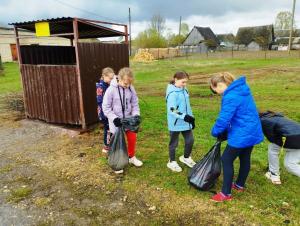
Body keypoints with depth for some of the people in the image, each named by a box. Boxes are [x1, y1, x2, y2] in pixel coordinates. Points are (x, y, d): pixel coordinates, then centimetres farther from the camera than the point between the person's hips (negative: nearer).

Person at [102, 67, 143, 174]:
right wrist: (114, 118, -24)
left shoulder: (131, 88, -8)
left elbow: (135, 104, 2)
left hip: (128, 119, 4)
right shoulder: (111, 89, -18)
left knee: (132, 138, 15)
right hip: (116, 121, -4)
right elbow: (106, 107, -13)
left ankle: (131, 157, 41)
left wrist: (136, 115, -13)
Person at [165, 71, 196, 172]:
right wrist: (184, 116, -31)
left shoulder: (184, 90, 5)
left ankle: (186, 158, 40)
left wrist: (191, 118, 17)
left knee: (190, 140, 15)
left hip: (186, 122, 8)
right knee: (174, 143, 9)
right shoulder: (172, 93, -20)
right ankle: (172, 162, 30)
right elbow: (172, 110, -25)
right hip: (176, 123, -7)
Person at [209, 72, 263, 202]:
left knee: (226, 160, 2)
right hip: (252, 132, 10)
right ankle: (240, 185, 42)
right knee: (245, 158, 22)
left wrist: (215, 132, -5)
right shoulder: (242, 89, 7)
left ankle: (226, 194, 12)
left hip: (241, 135, -10)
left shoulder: (230, 97, -25)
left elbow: (223, 119, -25)